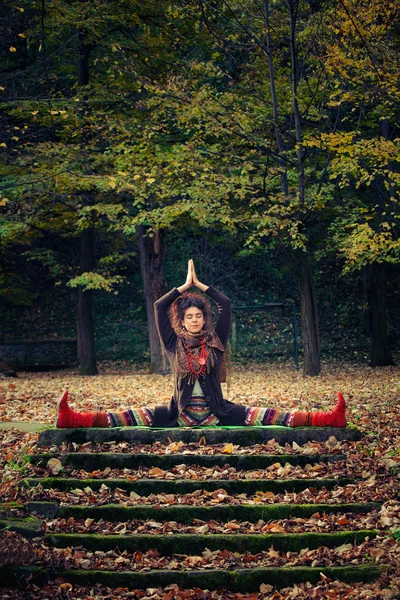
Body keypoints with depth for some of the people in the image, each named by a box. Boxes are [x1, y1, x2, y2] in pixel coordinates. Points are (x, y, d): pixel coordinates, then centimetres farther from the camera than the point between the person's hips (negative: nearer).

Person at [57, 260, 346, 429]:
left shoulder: (215, 342, 6)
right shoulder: (174, 344, 6)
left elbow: (226, 305, 3)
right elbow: (159, 307, 1)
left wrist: (200, 284, 6)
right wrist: (185, 285, 4)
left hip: (217, 412, 0)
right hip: (180, 412, 0)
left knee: (264, 415, -15)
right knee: (136, 416, -18)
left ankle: (329, 419, -28)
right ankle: (73, 419, -34)